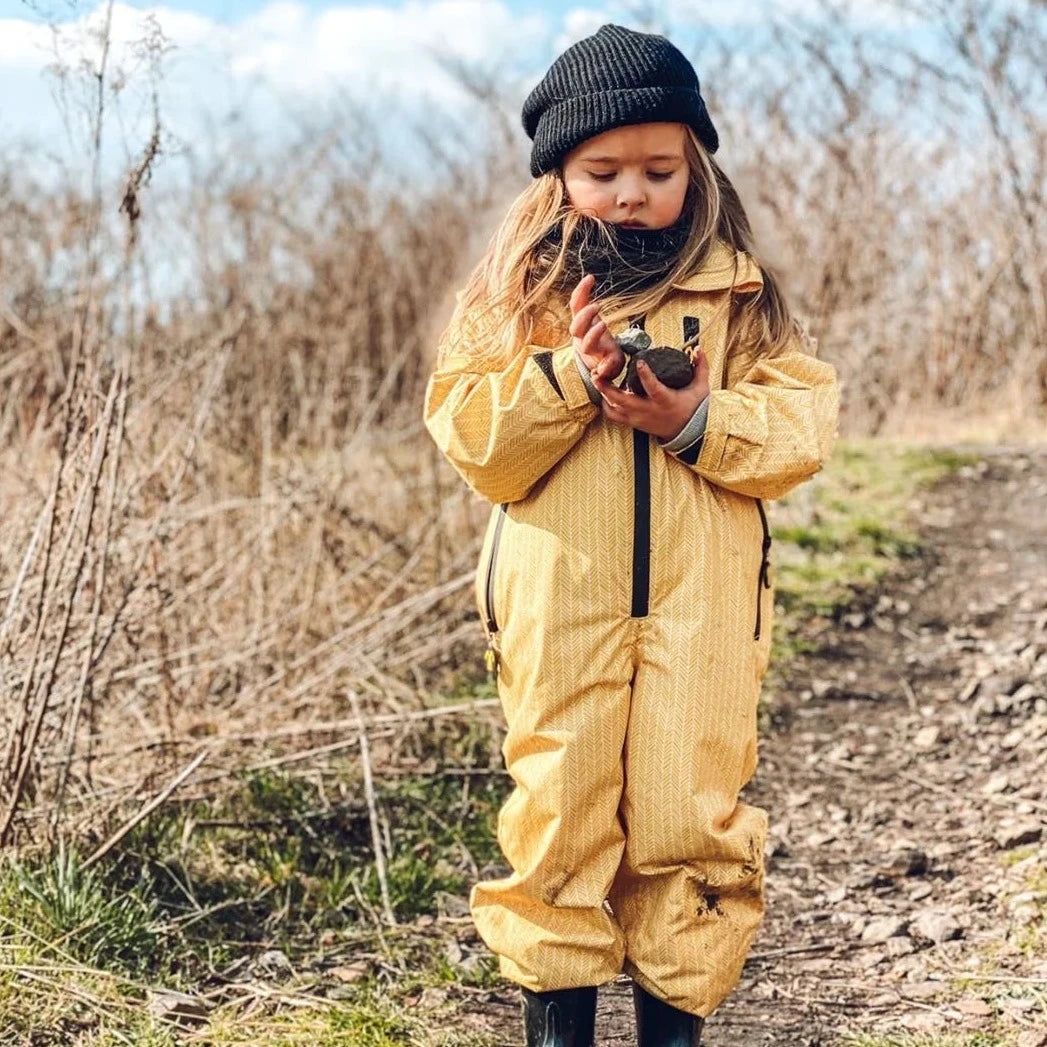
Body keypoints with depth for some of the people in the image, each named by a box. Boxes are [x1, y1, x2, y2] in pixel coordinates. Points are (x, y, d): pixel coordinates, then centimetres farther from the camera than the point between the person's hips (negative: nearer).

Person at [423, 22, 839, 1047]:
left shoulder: (738, 290, 5)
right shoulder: (519, 288, 4)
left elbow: (804, 422, 0)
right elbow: (466, 435, -2)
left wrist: (700, 420, -16)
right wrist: (565, 373, -16)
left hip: (703, 610, 0)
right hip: (558, 608, 0)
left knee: (691, 814, 5)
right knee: (560, 811, 6)